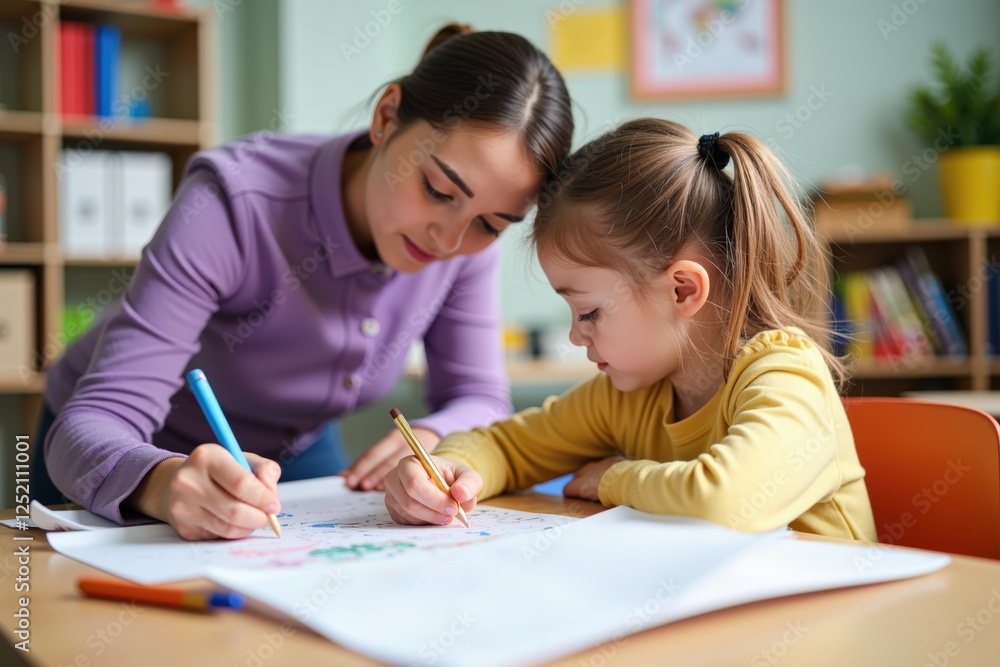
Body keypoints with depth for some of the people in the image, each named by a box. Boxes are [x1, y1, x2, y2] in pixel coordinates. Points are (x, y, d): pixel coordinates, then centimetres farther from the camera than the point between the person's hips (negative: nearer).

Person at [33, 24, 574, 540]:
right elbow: (91, 425, -32)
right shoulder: (235, 205, -30)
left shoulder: (470, 241, -16)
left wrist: (433, 440, -30)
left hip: (295, 455, 3)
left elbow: (480, 400, -8)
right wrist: (161, 482, -53)